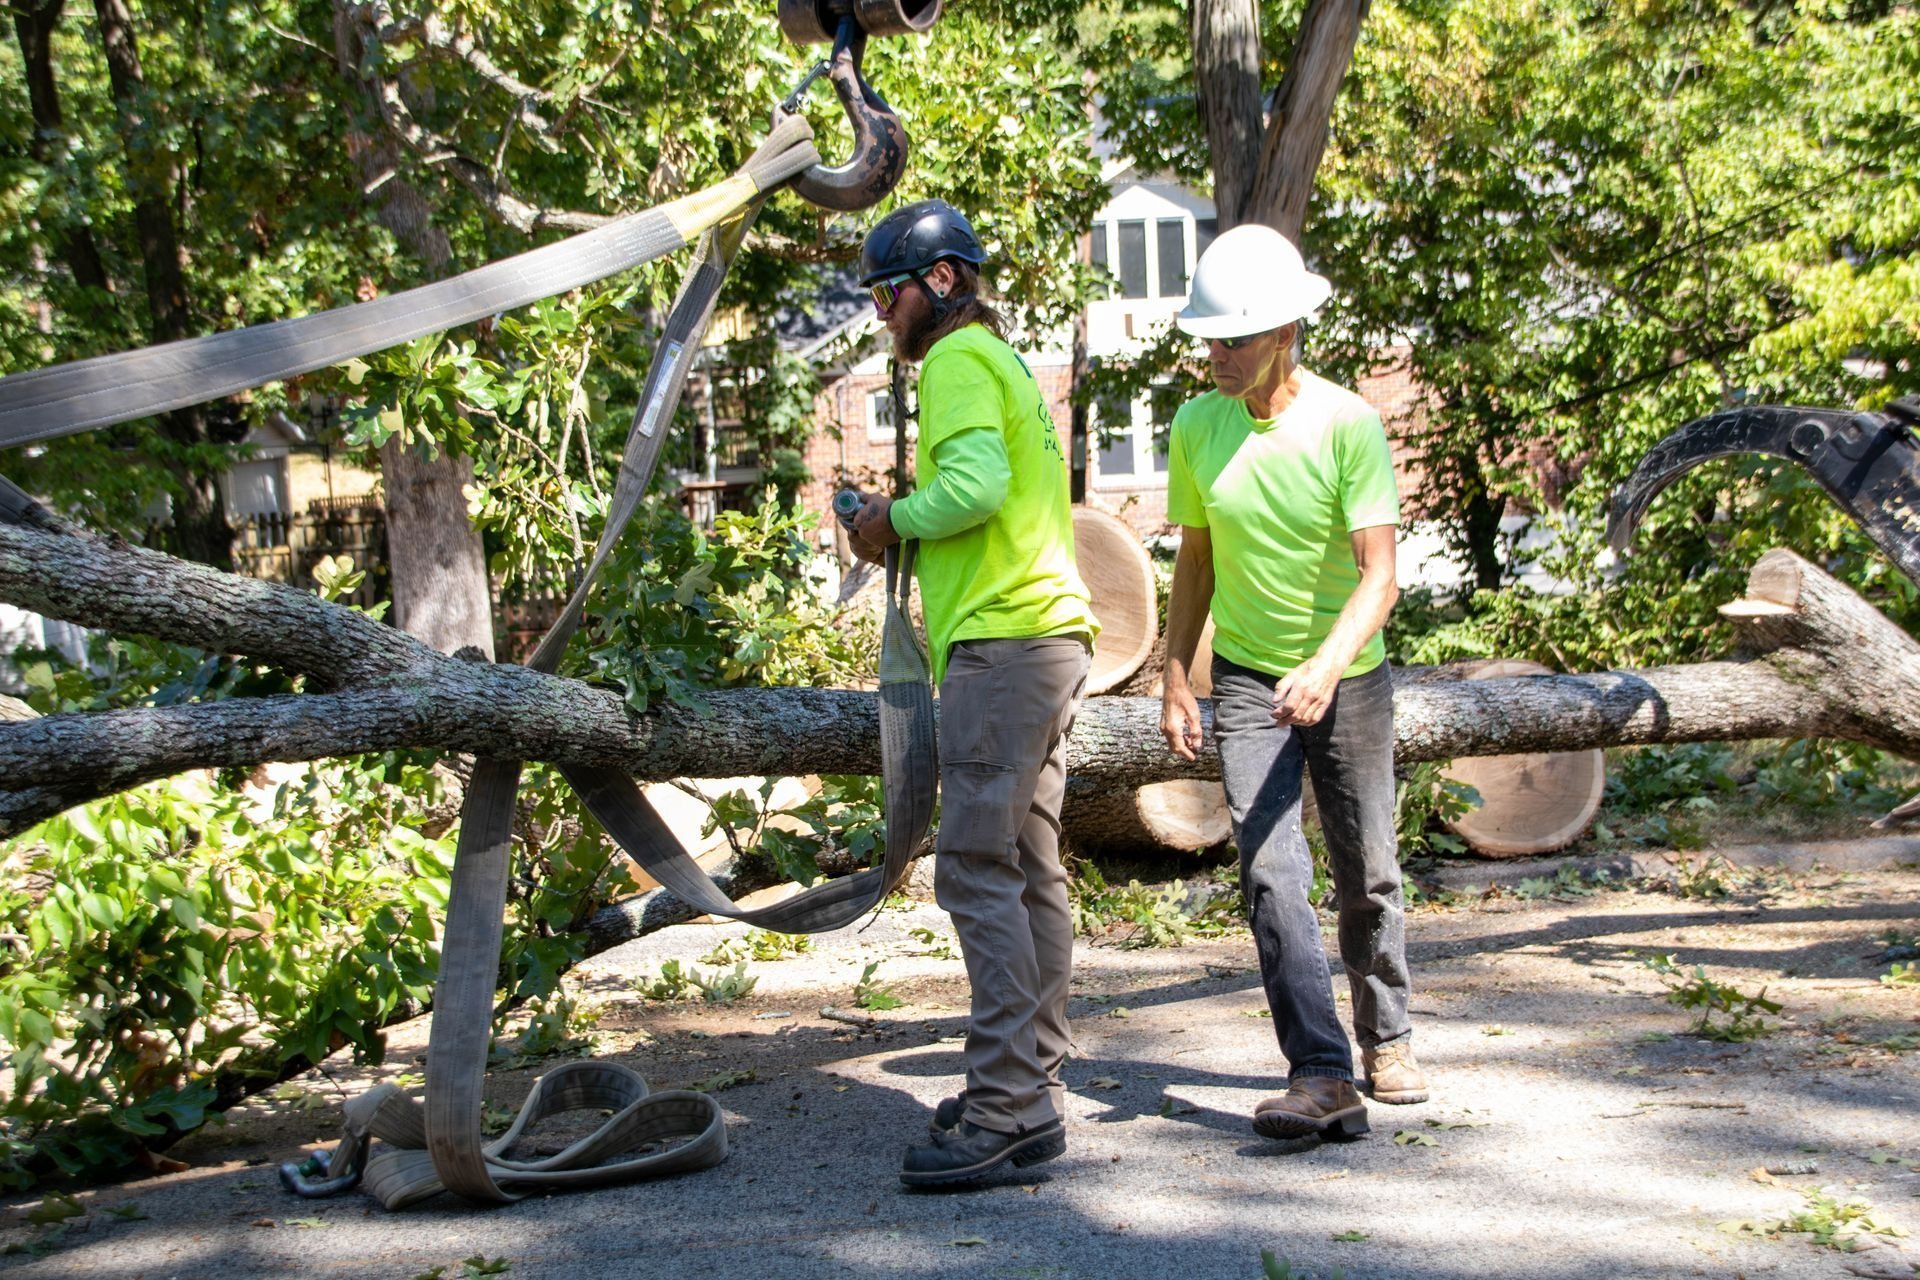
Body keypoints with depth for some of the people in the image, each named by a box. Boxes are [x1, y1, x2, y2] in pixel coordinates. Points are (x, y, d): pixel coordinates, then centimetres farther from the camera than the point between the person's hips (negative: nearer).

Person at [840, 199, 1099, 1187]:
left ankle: (1007, 1110, -13)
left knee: (976, 871, -12)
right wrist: (910, 538, 15)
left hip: (1003, 642, -11)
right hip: (1051, 634, 11)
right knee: (1032, 872, 10)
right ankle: (1035, 1088, 15)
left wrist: (894, 520, -7)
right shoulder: (1005, 364, 26)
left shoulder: (958, 361, -6)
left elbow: (973, 482, -23)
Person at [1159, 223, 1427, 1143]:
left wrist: (1325, 666, -36)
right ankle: (1320, 1075, -16)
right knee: (1271, 869, -14)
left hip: (1350, 679, -2)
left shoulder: (1349, 424, -16)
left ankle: (1387, 1040, 32)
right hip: (1247, 680, 2)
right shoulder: (1195, 428, -4)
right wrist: (1175, 678, 4)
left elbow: (1379, 573, -21)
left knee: (1367, 875, 10)